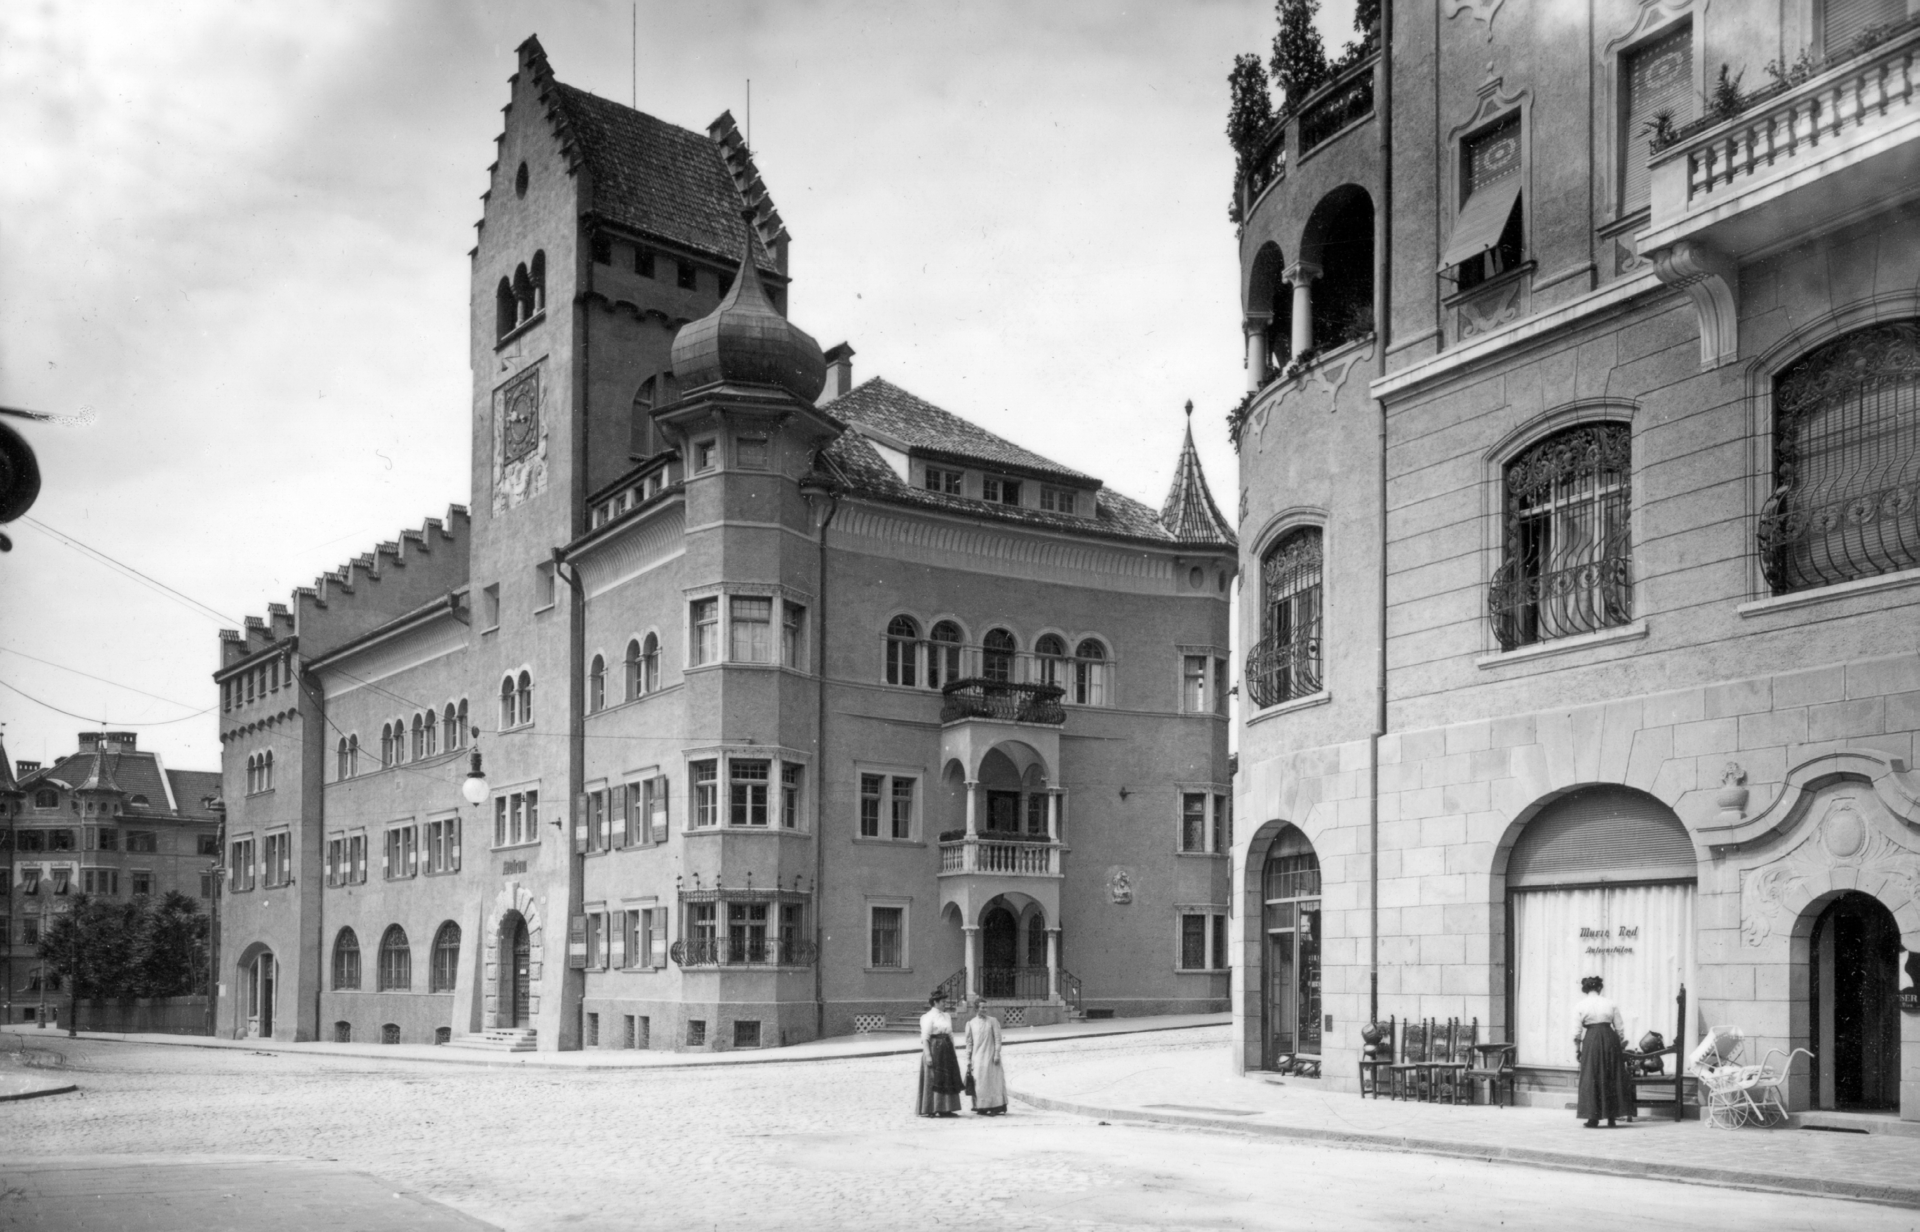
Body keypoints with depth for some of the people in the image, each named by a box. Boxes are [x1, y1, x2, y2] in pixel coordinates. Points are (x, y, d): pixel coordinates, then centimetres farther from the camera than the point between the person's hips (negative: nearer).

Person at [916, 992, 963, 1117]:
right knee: (932, 1079, -3)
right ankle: (929, 1110, 3)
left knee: (947, 1079, 9)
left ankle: (944, 1109, 15)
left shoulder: (947, 1016, 13)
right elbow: (925, 1038, -13)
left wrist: (952, 1052, 13)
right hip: (934, 1048, -8)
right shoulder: (929, 1017, -9)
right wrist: (927, 1055, -20)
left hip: (946, 1049, 8)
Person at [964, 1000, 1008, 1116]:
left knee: (994, 1081, -3)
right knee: (980, 1083, 1)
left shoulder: (993, 1021, 2)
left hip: (990, 1057, -2)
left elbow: (997, 1038, 0)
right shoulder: (971, 1024, 7)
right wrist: (968, 1060, 8)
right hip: (977, 1057, 2)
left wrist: (997, 1054, -9)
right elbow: (969, 1043, 9)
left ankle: (997, 1107, 2)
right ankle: (982, 1107, 8)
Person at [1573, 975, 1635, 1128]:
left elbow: (1577, 1032, -1)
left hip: (1591, 1041, -2)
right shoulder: (1611, 1004, 6)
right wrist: (1620, 1046, 19)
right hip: (1610, 1039, 2)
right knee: (1612, 1078, 11)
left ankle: (1593, 1118, 2)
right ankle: (1611, 1117, 13)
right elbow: (1620, 1029, 7)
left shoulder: (1580, 1006, 1)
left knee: (1591, 1078, 5)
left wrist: (1576, 1048, 9)